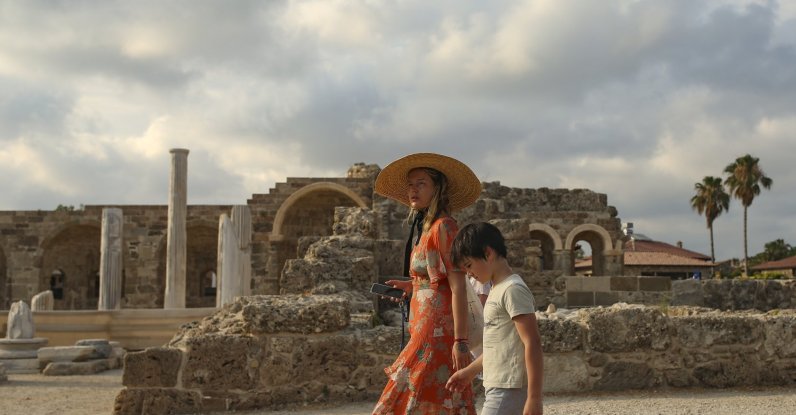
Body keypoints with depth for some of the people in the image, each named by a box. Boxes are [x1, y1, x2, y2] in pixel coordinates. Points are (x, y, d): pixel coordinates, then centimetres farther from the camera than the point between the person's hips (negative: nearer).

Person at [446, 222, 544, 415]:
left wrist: (534, 398, -22)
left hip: (509, 389, -10)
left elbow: (532, 344, -19)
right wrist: (470, 371, 28)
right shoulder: (497, 290, 15)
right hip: (497, 387, 10)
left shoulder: (513, 289, -14)